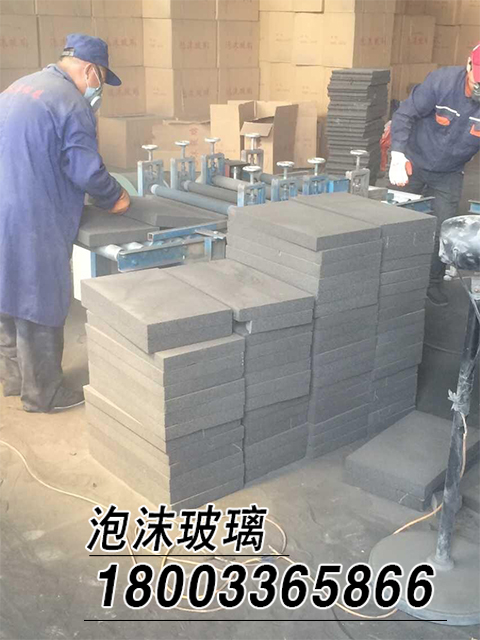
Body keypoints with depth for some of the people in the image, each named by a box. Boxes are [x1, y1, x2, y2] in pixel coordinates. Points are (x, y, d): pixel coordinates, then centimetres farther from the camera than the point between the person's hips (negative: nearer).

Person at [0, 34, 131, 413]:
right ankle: (43, 394, 13)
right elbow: (86, 170, -16)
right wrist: (115, 198, 2)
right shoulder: (72, 104, -13)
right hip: (34, 222, -9)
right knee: (41, 304, 1)